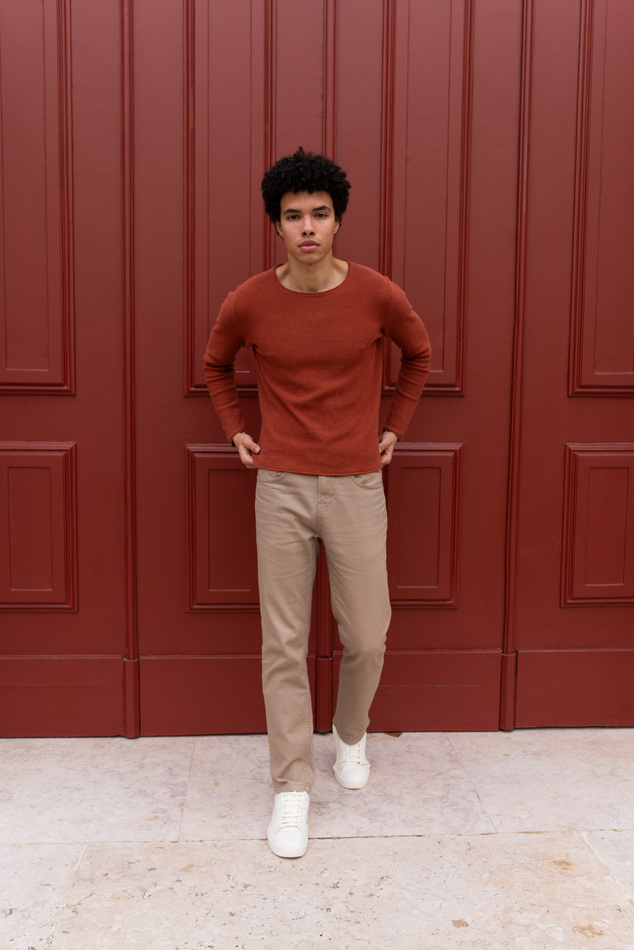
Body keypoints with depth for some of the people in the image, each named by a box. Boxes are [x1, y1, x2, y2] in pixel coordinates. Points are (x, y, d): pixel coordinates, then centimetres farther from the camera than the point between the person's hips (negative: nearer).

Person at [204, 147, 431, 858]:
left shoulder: (377, 295, -6)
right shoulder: (248, 304, -4)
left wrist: (395, 427, 12)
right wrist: (235, 431, 9)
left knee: (366, 638, 6)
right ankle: (292, 787, 17)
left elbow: (417, 353, 15)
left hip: (357, 485, 0)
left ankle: (350, 734, 37)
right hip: (281, 487, 0)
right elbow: (215, 365, 17)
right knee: (284, 644, 3)